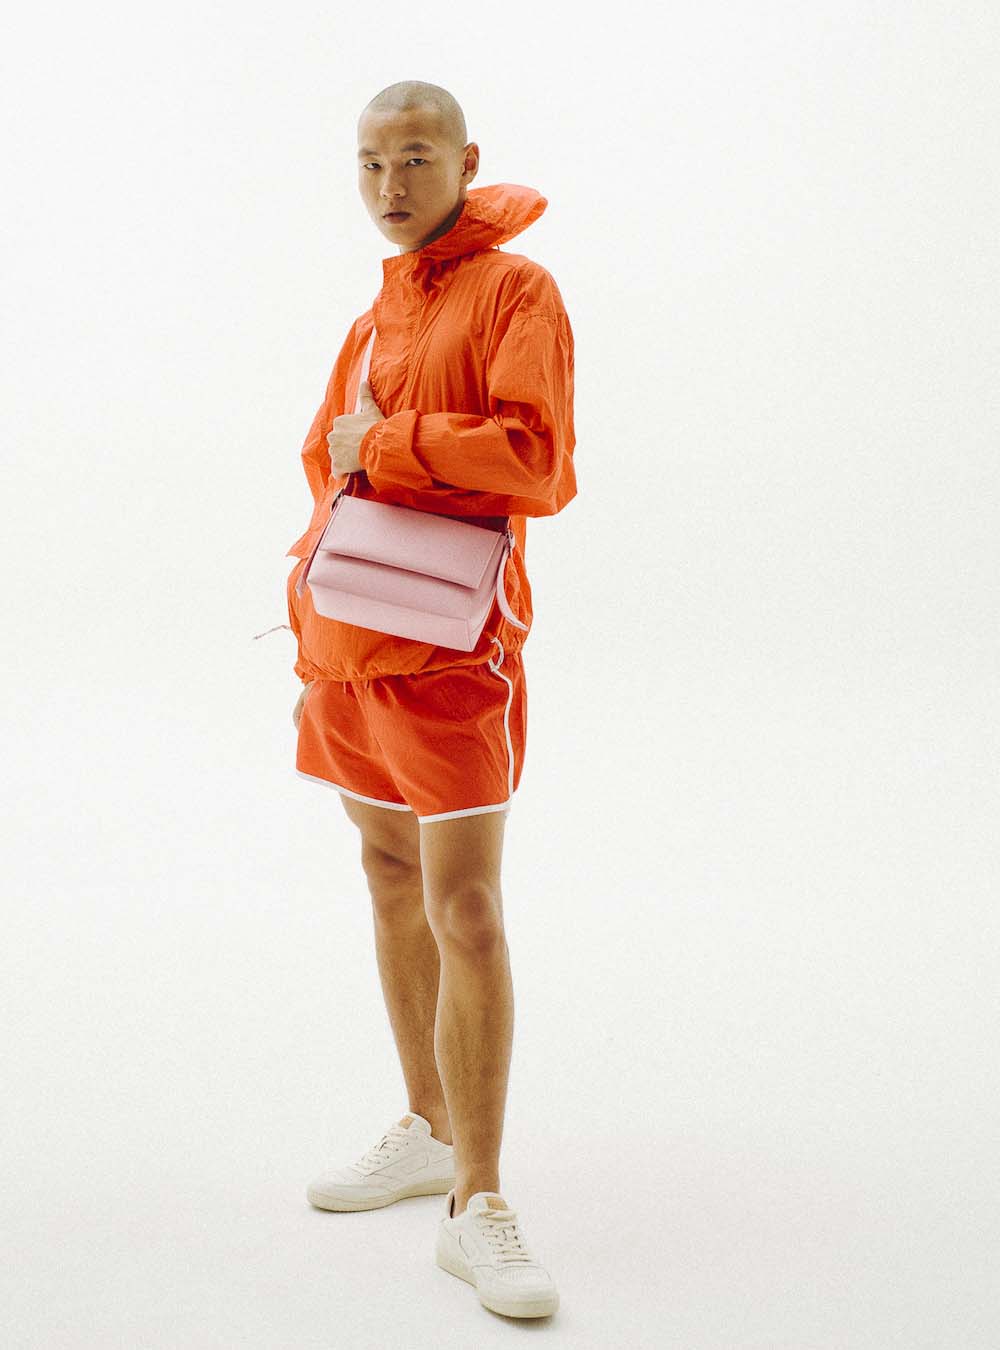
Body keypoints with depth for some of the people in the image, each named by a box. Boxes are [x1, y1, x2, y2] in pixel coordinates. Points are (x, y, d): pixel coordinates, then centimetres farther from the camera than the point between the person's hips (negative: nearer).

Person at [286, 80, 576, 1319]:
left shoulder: (516, 290, -8)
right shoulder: (374, 317, 16)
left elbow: (535, 459, -21)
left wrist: (384, 446, -12)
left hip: (446, 646, -8)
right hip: (345, 644, 8)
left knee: (464, 912, -10)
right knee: (390, 881, 15)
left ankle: (478, 1205, -3)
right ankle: (429, 1131, 30)